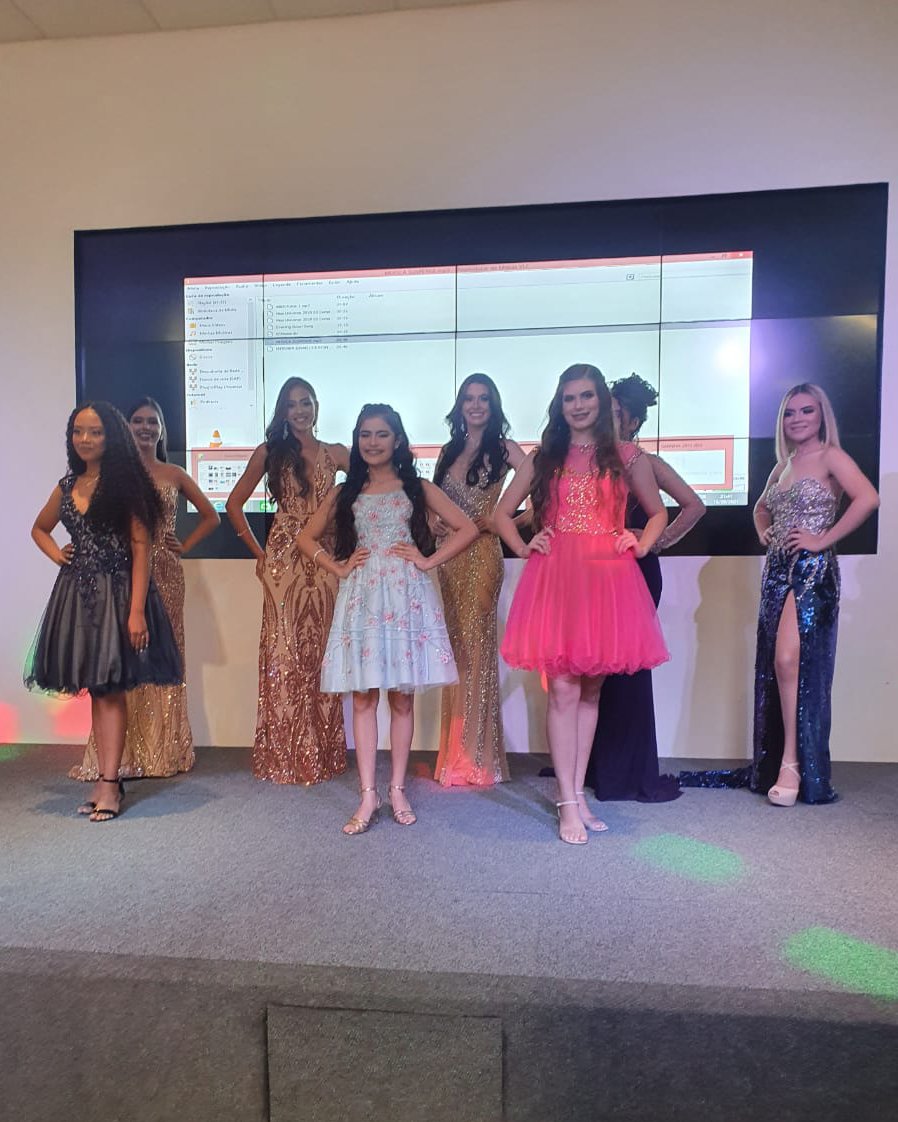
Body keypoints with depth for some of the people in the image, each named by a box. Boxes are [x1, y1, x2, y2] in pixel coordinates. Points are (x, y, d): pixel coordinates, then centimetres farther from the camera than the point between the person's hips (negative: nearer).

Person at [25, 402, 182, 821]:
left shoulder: (125, 483, -5)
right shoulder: (66, 486, 12)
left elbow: (141, 548, -11)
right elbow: (39, 528, 30)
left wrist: (137, 610, -18)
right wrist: (57, 554, 8)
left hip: (116, 592, -5)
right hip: (76, 593, 6)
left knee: (110, 688, -4)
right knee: (94, 690, 7)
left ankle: (109, 782, 1)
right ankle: (107, 779, 14)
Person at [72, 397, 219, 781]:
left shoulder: (174, 475, 9)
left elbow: (210, 515, 15)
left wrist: (185, 546, 6)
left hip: (165, 574, 2)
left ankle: (162, 750, 16)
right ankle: (122, 754, 7)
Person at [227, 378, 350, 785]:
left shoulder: (335, 454, 9)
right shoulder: (269, 452, 7)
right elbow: (234, 503, 10)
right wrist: (258, 550, 4)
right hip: (282, 559, -1)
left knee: (320, 651, 4)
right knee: (283, 651, -1)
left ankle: (321, 753, 15)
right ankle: (285, 755, 10)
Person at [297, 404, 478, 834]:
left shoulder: (417, 488, 7)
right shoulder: (345, 493, 12)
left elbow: (467, 528, 4)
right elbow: (307, 537, 17)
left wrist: (428, 560, -4)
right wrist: (337, 567, 4)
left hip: (406, 596, -1)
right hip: (361, 598, 1)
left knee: (402, 698, 4)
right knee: (363, 697, 0)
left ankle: (397, 789, 16)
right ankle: (368, 794, 7)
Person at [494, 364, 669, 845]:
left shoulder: (627, 456, 10)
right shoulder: (542, 458, 11)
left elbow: (658, 513, 20)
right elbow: (502, 512, 17)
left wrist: (640, 545, 3)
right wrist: (524, 548, 2)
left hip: (608, 578, 1)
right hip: (555, 577, -1)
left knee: (590, 690, 8)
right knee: (563, 690, -5)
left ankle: (578, 792, 20)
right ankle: (568, 803, 3)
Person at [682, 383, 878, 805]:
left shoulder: (830, 457, -3)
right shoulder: (782, 465, 18)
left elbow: (867, 498, -20)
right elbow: (762, 506, 35)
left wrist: (824, 539, -17)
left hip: (812, 571, -7)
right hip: (777, 569, 7)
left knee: (789, 661, -18)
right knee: (774, 668, 7)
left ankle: (792, 765, -8)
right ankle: (775, 764, 16)